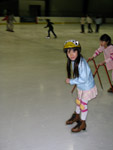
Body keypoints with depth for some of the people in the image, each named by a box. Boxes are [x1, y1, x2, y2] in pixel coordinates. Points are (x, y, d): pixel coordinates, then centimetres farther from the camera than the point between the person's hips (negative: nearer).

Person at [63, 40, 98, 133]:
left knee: (83, 104, 8)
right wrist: (71, 80, -5)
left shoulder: (82, 63, -34)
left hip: (87, 87, -7)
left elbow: (83, 79, -31)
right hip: (80, 87, 7)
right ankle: (77, 116, 51)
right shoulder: (72, 61, -8)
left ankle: (82, 123, 30)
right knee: (78, 101, 25)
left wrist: (71, 81, -24)